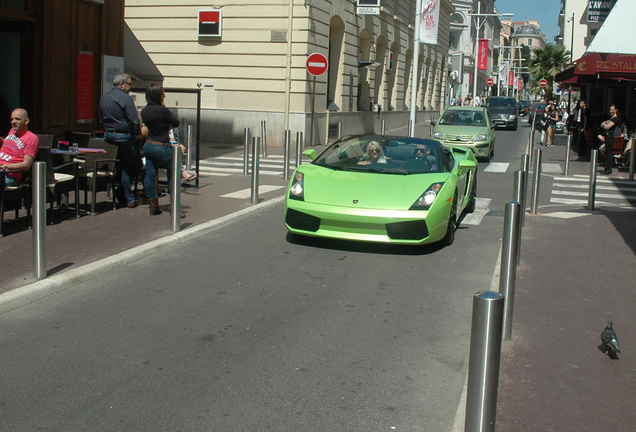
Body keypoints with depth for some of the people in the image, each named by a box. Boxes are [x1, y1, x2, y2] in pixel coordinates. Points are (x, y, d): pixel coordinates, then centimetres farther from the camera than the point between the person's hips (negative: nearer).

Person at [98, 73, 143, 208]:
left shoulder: (104, 98, 12)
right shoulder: (125, 98, -12)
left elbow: (101, 120, 17)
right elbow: (134, 120, -18)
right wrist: (138, 133, -4)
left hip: (108, 136, 8)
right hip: (124, 136, -8)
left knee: (122, 168, 12)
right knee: (135, 165, 8)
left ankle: (129, 199, 13)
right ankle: (121, 191, 3)